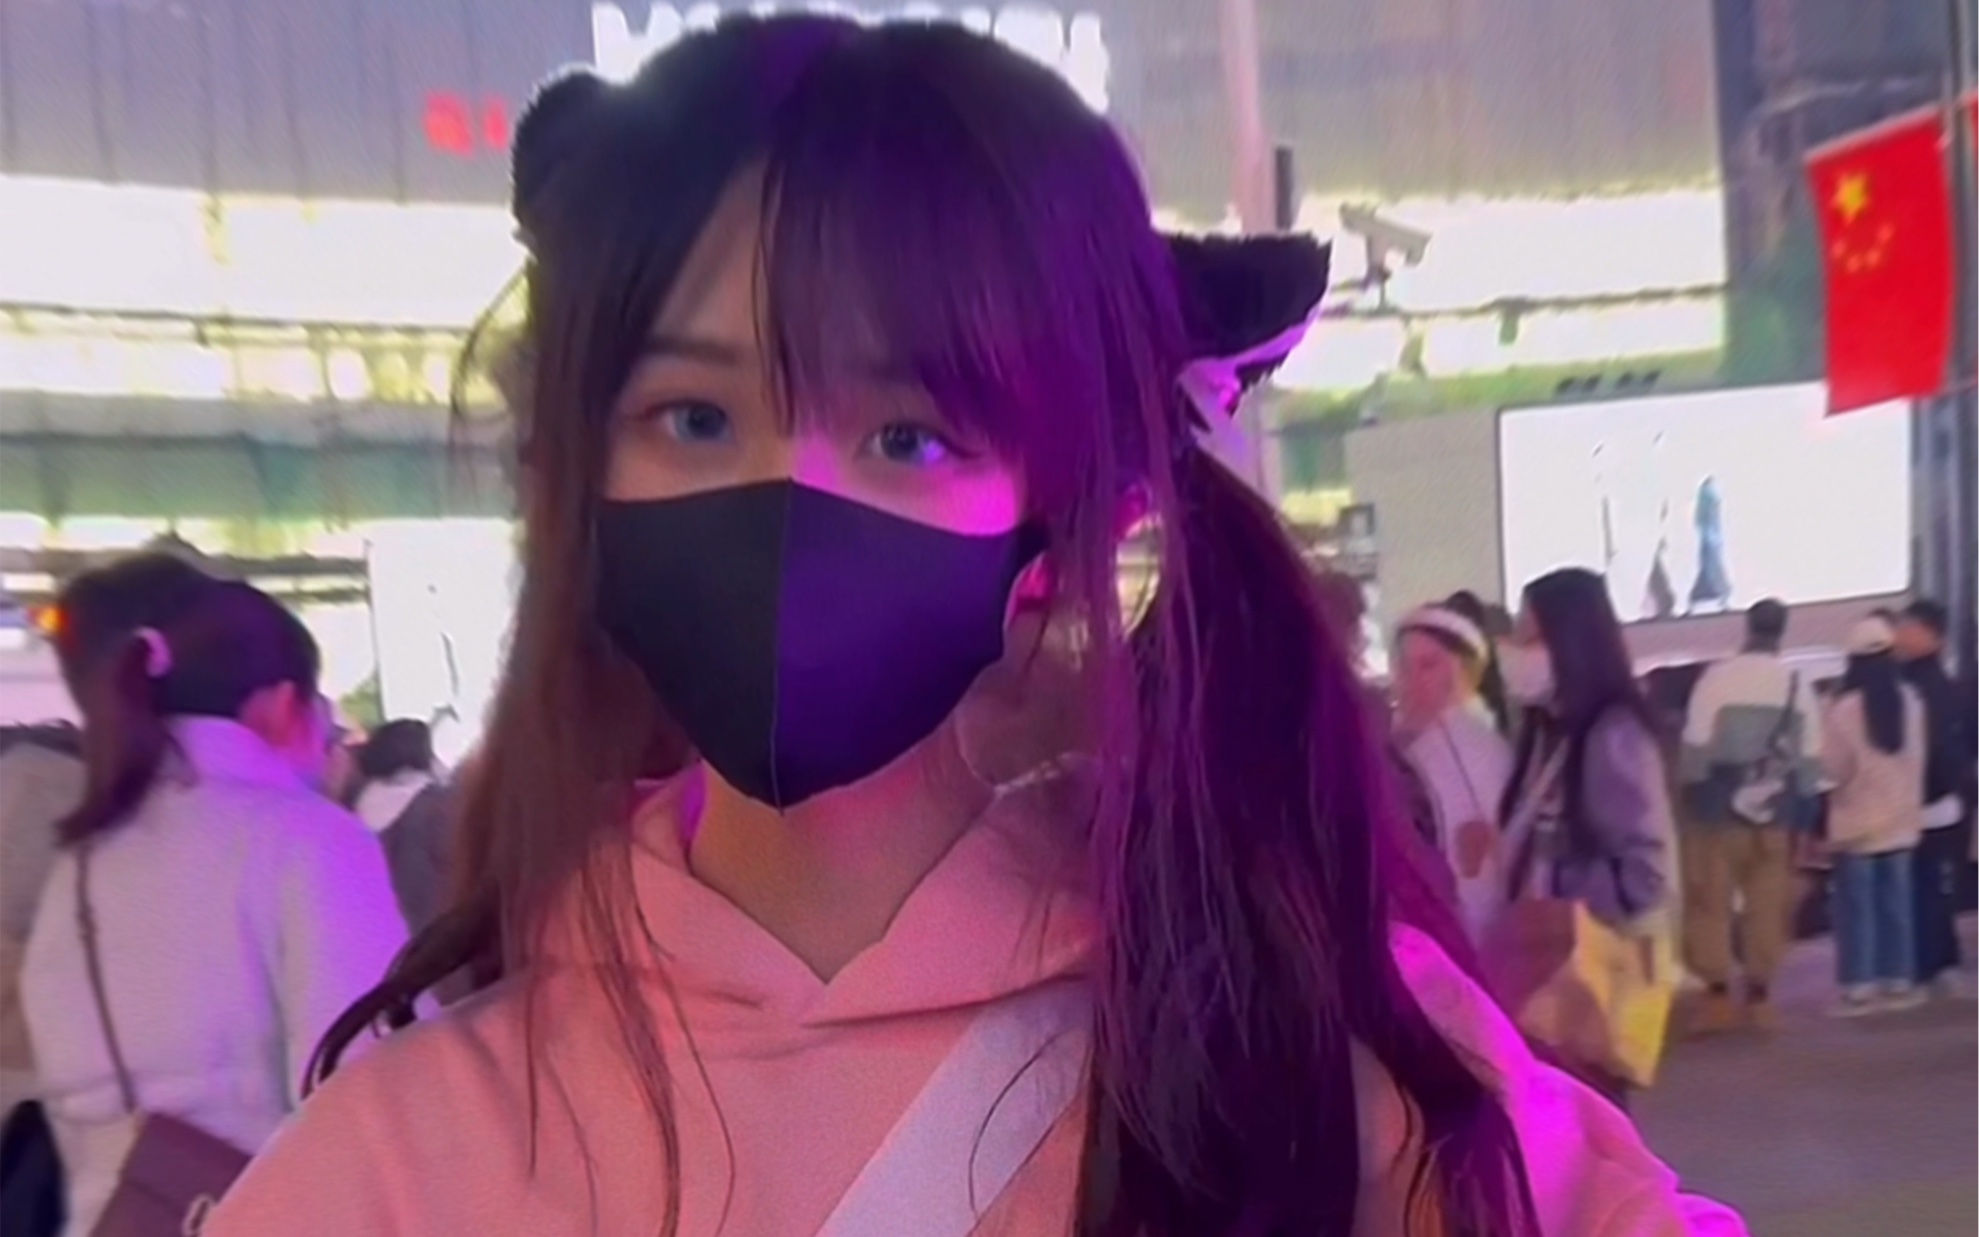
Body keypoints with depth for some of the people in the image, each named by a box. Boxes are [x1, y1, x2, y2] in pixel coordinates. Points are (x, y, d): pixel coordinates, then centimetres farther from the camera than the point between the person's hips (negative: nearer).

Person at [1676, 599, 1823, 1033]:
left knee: (1711, 900, 4)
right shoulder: (1798, 682, 0)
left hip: (1719, 804, -3)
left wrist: (1689, 789, -1)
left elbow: (1696, 744, -11)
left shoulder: (1718, 675, -9)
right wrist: (1803, 806, 10)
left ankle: (1718, 994, 3)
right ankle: (1759, 994, 15)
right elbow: (1811, 755, 2)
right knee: (1768, 904, 10)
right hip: (1775, 808, 3)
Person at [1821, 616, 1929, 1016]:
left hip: (1858, 823, -5)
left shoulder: (1845, 707, -18)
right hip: (1900, 820, 5)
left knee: (1857, 908, 2)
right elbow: (1917, 758, 8)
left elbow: (1835, 768, -11)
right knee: (1896, 904, 13)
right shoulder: (1910, 699, -2)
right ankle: (1898, 983, 18)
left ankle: (1859, 989, 3)